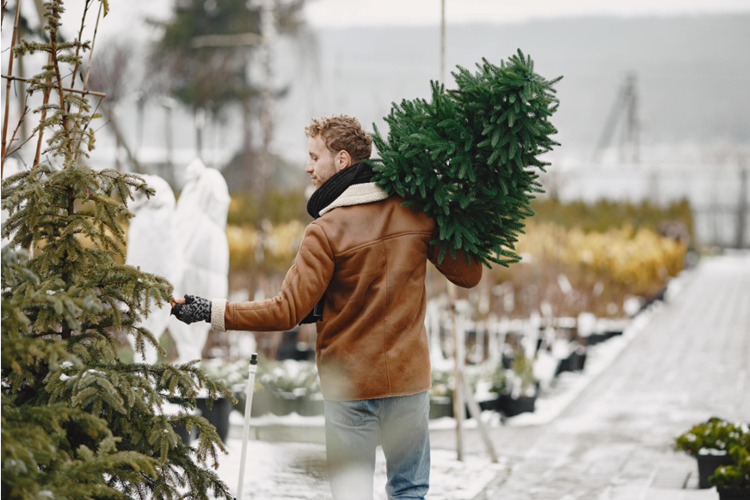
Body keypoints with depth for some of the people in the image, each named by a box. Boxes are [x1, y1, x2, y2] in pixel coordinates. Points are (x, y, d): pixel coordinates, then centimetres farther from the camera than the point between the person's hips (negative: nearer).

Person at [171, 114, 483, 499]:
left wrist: (211, 311, -14)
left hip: (350, 384, -4)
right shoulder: (417, 212, -2)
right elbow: (468, 275, 3)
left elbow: (287, 312, -17)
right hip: (409, 376, 4)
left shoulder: (327, 230, -14)